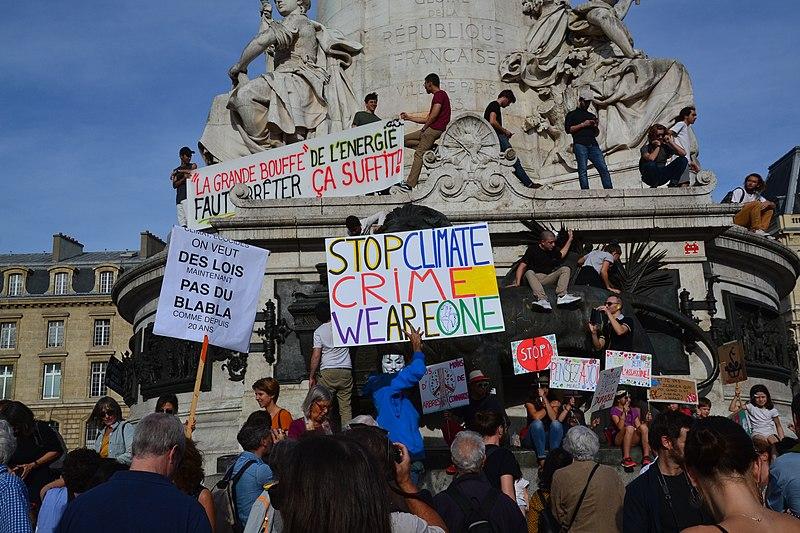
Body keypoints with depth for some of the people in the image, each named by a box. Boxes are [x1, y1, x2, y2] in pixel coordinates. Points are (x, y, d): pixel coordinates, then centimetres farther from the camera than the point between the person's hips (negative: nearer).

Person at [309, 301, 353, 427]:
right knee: (346, 406, 3)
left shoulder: (318, 331, -1)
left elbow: (316, 356, -6)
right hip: (346, 370, 2)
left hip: (327, 371, -2)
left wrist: (311, 377, 1)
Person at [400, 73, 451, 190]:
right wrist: (408, 117, 29)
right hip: (431, 129, 10)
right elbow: (427, 119, 28)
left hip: (435, 129, -10)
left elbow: (433, 115, -19)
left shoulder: (440, 94, -7)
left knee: (418, 154, -15)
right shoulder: (439, 95, 25)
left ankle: (410, 183, -20)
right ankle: (430, 147, -3)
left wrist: (424, 128, -7)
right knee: (405, 139, 11)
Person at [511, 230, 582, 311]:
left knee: (565, 269, -14)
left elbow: (561, 254, 40)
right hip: (536, 278, -4)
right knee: (529, 273, -36)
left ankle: (562, 296, -38)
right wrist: (517, 282, -19)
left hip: (549, 278, 5)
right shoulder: (532, 249, -2)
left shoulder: (553, 250, 17)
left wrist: (570, 239, 40)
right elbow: (522, 266, -8)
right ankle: (542, 300, -57)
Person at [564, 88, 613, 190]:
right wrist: (583, 124, -6)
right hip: (580, 144, -4)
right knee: (583, 170, -12)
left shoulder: (592, 116, 29)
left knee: (603, 168, -8)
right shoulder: (572, 114, 15)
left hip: (593, 145, 4)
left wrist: (596, 127, 7)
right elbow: (568, 129, -1)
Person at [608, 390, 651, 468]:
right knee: (629, 428, -35)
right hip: (618, 439, -5)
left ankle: (646, 457, -30)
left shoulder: (633, 411, 19)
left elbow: (638, 426, 10)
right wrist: (624, 412, -22)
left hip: (632, 440, 5)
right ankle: (626, 458, -38)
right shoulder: (614, 410, 1)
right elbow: (620, 427, -14)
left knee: (643, 426, -22)